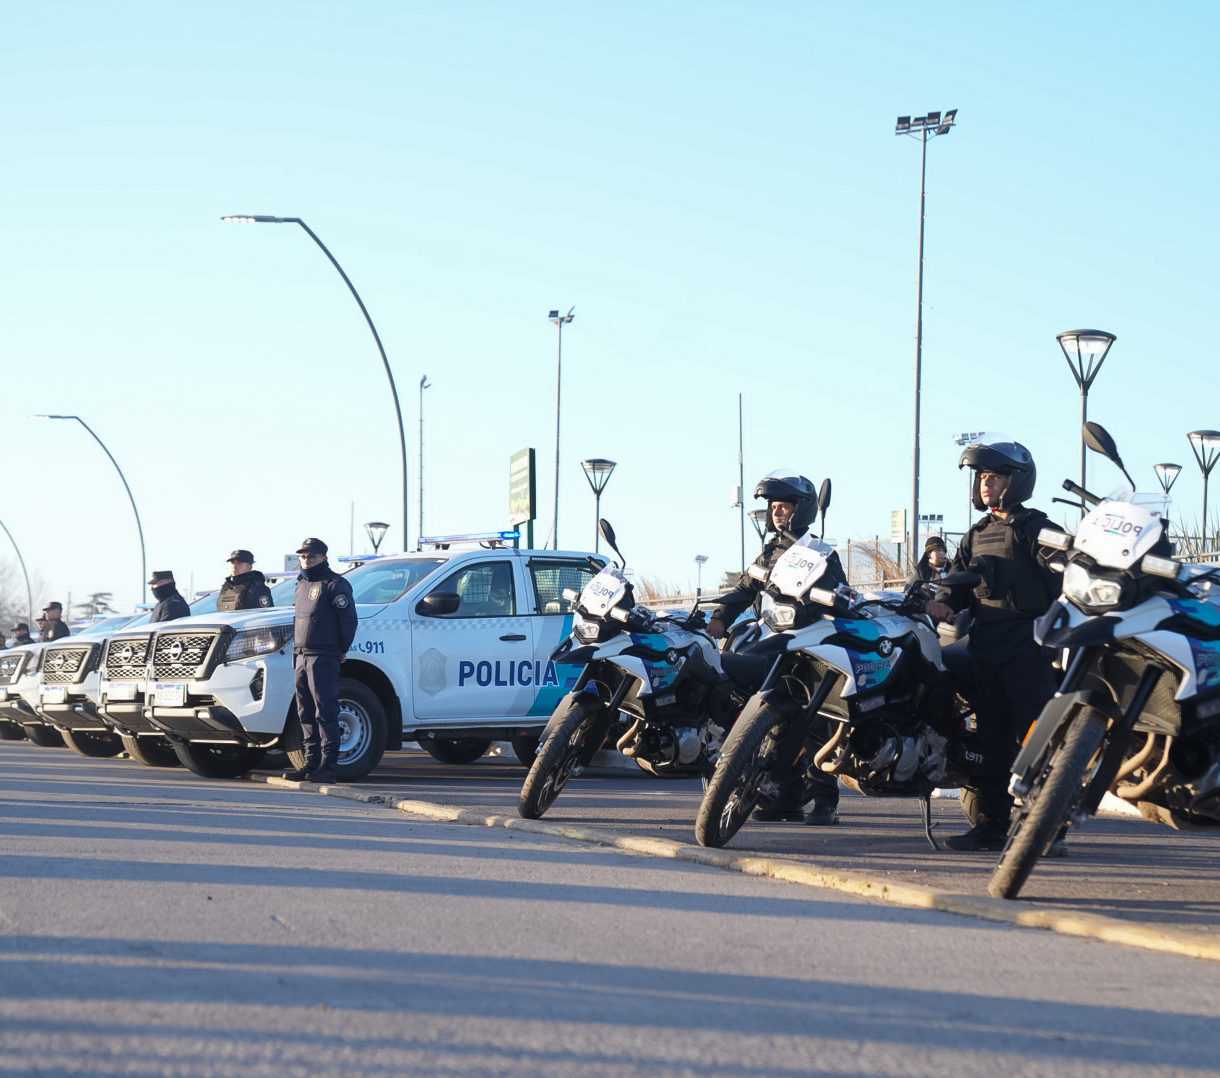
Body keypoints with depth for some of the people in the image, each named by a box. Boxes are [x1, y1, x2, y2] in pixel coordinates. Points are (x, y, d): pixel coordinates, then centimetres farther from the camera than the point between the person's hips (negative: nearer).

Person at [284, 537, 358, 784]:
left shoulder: (335, 585, -6)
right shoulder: (302, 585, 20)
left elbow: (349, 620, -9)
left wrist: (341, 650, -4)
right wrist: (298, 649, 18)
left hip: (323, 658, -8)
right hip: (301, 657, 8)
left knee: (325, 713, -9)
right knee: (306, 714, 9)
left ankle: (327, 767, -10)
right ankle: (311, 763, 14)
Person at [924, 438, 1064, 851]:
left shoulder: (1035, 528, -3)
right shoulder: (977, 534, 20)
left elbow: (1061, 582, -12)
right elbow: (961, 579, 19)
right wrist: (945, 601, -1)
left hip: (1027, 647, -7)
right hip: (985, 646, 7)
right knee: (990, 738, 11)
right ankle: (988, 824, 16)